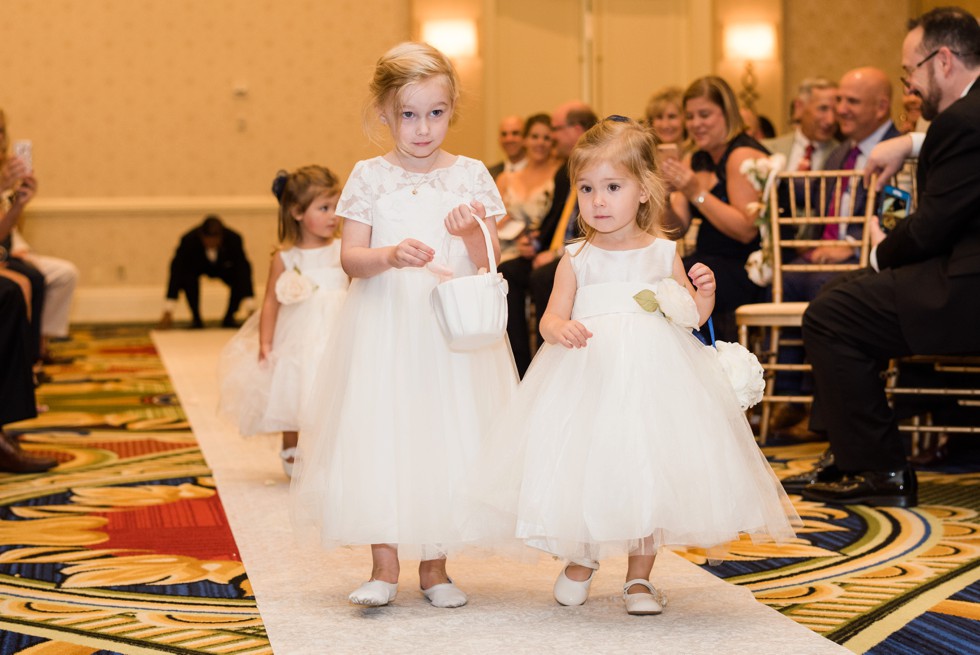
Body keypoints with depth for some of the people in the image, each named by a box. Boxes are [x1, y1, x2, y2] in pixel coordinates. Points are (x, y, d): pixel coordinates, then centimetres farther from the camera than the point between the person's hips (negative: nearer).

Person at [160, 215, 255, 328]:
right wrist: (168, 310, -43)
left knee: (241, 278, -28)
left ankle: (229, 318, -3)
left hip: (224, 267, 1)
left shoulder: (233, 239, -34)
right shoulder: (189, 240, -36)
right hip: (197, 266, -1)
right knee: (187, 278, -34)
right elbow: (176, 271, -38)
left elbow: (244, 268, -36)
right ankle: (196, 318, -12)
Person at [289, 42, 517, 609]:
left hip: (454, 326, 1)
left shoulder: (471, 175, 3)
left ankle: (435, 565, 15)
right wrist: (391, 256, -21)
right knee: (379, 434, -3)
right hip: (385, 326, -1)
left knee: (448, 437, 2)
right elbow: (351, 259, -3)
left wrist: (472, 233, -17)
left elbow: (485, 263, 3)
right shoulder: (370, 176, 1)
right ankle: (385, 566, 7)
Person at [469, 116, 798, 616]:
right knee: (583, 466, 0)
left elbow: (689, 317, 11)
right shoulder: (576, 260, 4)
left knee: (649, 468, 1)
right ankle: (580, 559, 28)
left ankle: (639, 576, 18)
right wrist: (561, 329, -24)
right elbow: (551, 318, -2)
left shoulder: (663, 254, 6)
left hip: (653, 376, 0)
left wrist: (704, 297, -9)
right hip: (589, 379, 0)